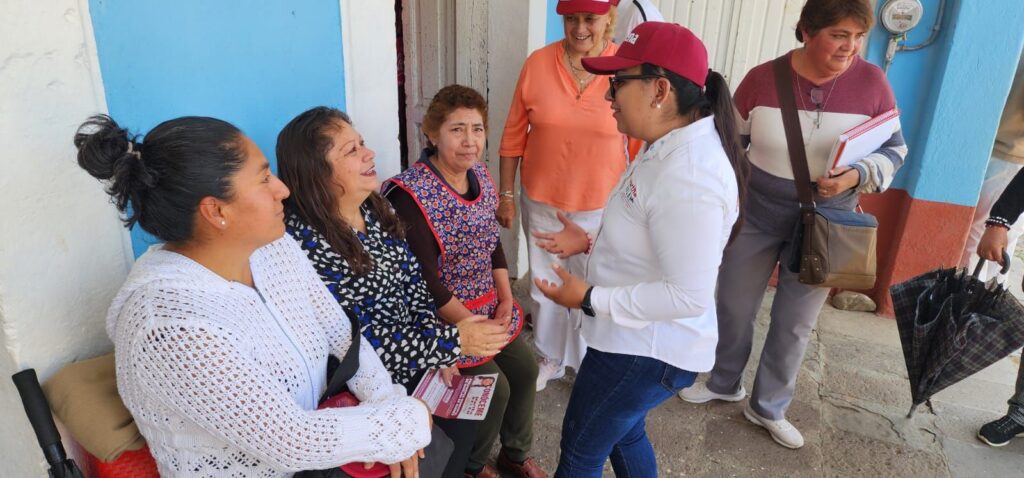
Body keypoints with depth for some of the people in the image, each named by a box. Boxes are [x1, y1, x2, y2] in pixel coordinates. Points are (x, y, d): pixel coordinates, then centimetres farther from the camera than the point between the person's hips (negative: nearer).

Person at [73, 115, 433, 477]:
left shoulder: (271, 245, -8)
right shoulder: (170, 325, -30)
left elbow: (339, 332, -1)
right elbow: (290, 442, -28)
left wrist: (387, 403, -14)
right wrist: (407, 421, -19)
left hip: (312, 439, 6)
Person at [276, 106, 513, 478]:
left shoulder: (376, 207, -2)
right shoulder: (305, 241, -25)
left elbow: (413, 283, 5)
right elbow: (358, 342, -24)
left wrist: (439, 353, -6)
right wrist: (452, 341, -24)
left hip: (412, 355, 7)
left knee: (468, 413, 5)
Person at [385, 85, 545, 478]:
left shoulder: (480, 175, 1)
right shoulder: (412, 194, -24)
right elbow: (424, 279, -24)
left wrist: (506, 300, -1)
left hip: (488, 304, 8)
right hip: (443, 316, -8)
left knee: (524, 368, 9)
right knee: (494, 387, -6)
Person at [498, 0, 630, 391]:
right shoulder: (537, 64, -7)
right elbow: (514, 135, 0)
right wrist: (506, 194, 3)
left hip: (599, 207, -2)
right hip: (540, 201, 2)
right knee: (544, 285, 18)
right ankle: (549, 358, 42)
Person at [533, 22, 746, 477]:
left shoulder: (688, 176, -32)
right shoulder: (670, 147, 1)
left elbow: (689, 296, -31)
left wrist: (590, 298, -24)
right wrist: (590, 242, 5)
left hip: (648, 350, -10)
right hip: (639, 338, 10)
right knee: (623, 433, 29)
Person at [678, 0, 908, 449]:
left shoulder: (872, 82, -11)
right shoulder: (762, 78, -12)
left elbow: (895, 149, -1)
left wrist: (856, 176, -21)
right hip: (756, 215, 0)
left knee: (795, 322, 11)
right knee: (734, 307, 13)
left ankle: (768, 407, 32)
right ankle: (724, 382, 41)